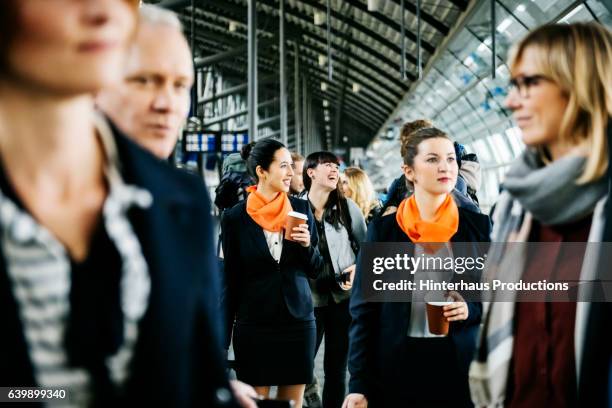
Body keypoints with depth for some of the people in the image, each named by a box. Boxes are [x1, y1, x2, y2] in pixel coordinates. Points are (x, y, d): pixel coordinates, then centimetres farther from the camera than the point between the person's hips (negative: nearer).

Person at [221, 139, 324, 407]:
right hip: (253, 325, -2)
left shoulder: (301, 209, 3)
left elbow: (315, 270, 9)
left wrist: (307, 245, -12)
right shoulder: (235, 218, -4)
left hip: (298, 322, 2)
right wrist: (223, 339, 0)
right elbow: (231, 281, 1)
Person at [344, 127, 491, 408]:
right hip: (395, 367, -1)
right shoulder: (383, 229, 1)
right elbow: (364, 309, 0)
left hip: (460, 365, 1)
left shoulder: (478, 225, 3)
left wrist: (472, 309, -13)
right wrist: (359, 384, -6)